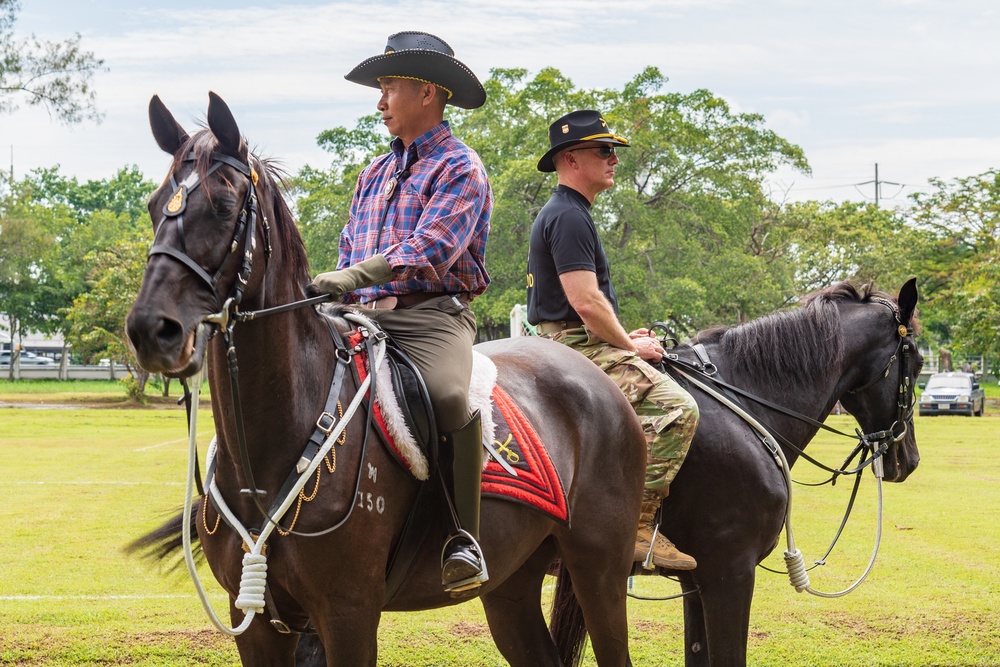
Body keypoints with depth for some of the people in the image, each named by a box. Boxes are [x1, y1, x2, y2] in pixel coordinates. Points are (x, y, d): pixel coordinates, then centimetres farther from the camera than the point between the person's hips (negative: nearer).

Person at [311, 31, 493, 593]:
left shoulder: (460, 168, -1)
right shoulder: (375, 174, 24)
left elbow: (432, 247, -16)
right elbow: (350, 251, 26)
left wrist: (357, 275, -27)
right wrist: (335, 299, 7)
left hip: (433, 313, -8)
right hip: (366, 316, 8)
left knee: (448, 394, -36)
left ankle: (464, 539, -28)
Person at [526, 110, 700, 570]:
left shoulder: (558, 215, 21)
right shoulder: (569, 217, -14)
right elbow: (586, 301, -21)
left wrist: (623, 337, 18)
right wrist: (631, 345, -9)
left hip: (569, 347, 11)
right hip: (580, 351, -11)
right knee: (675, 407, -26)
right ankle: (639, 526, -28)